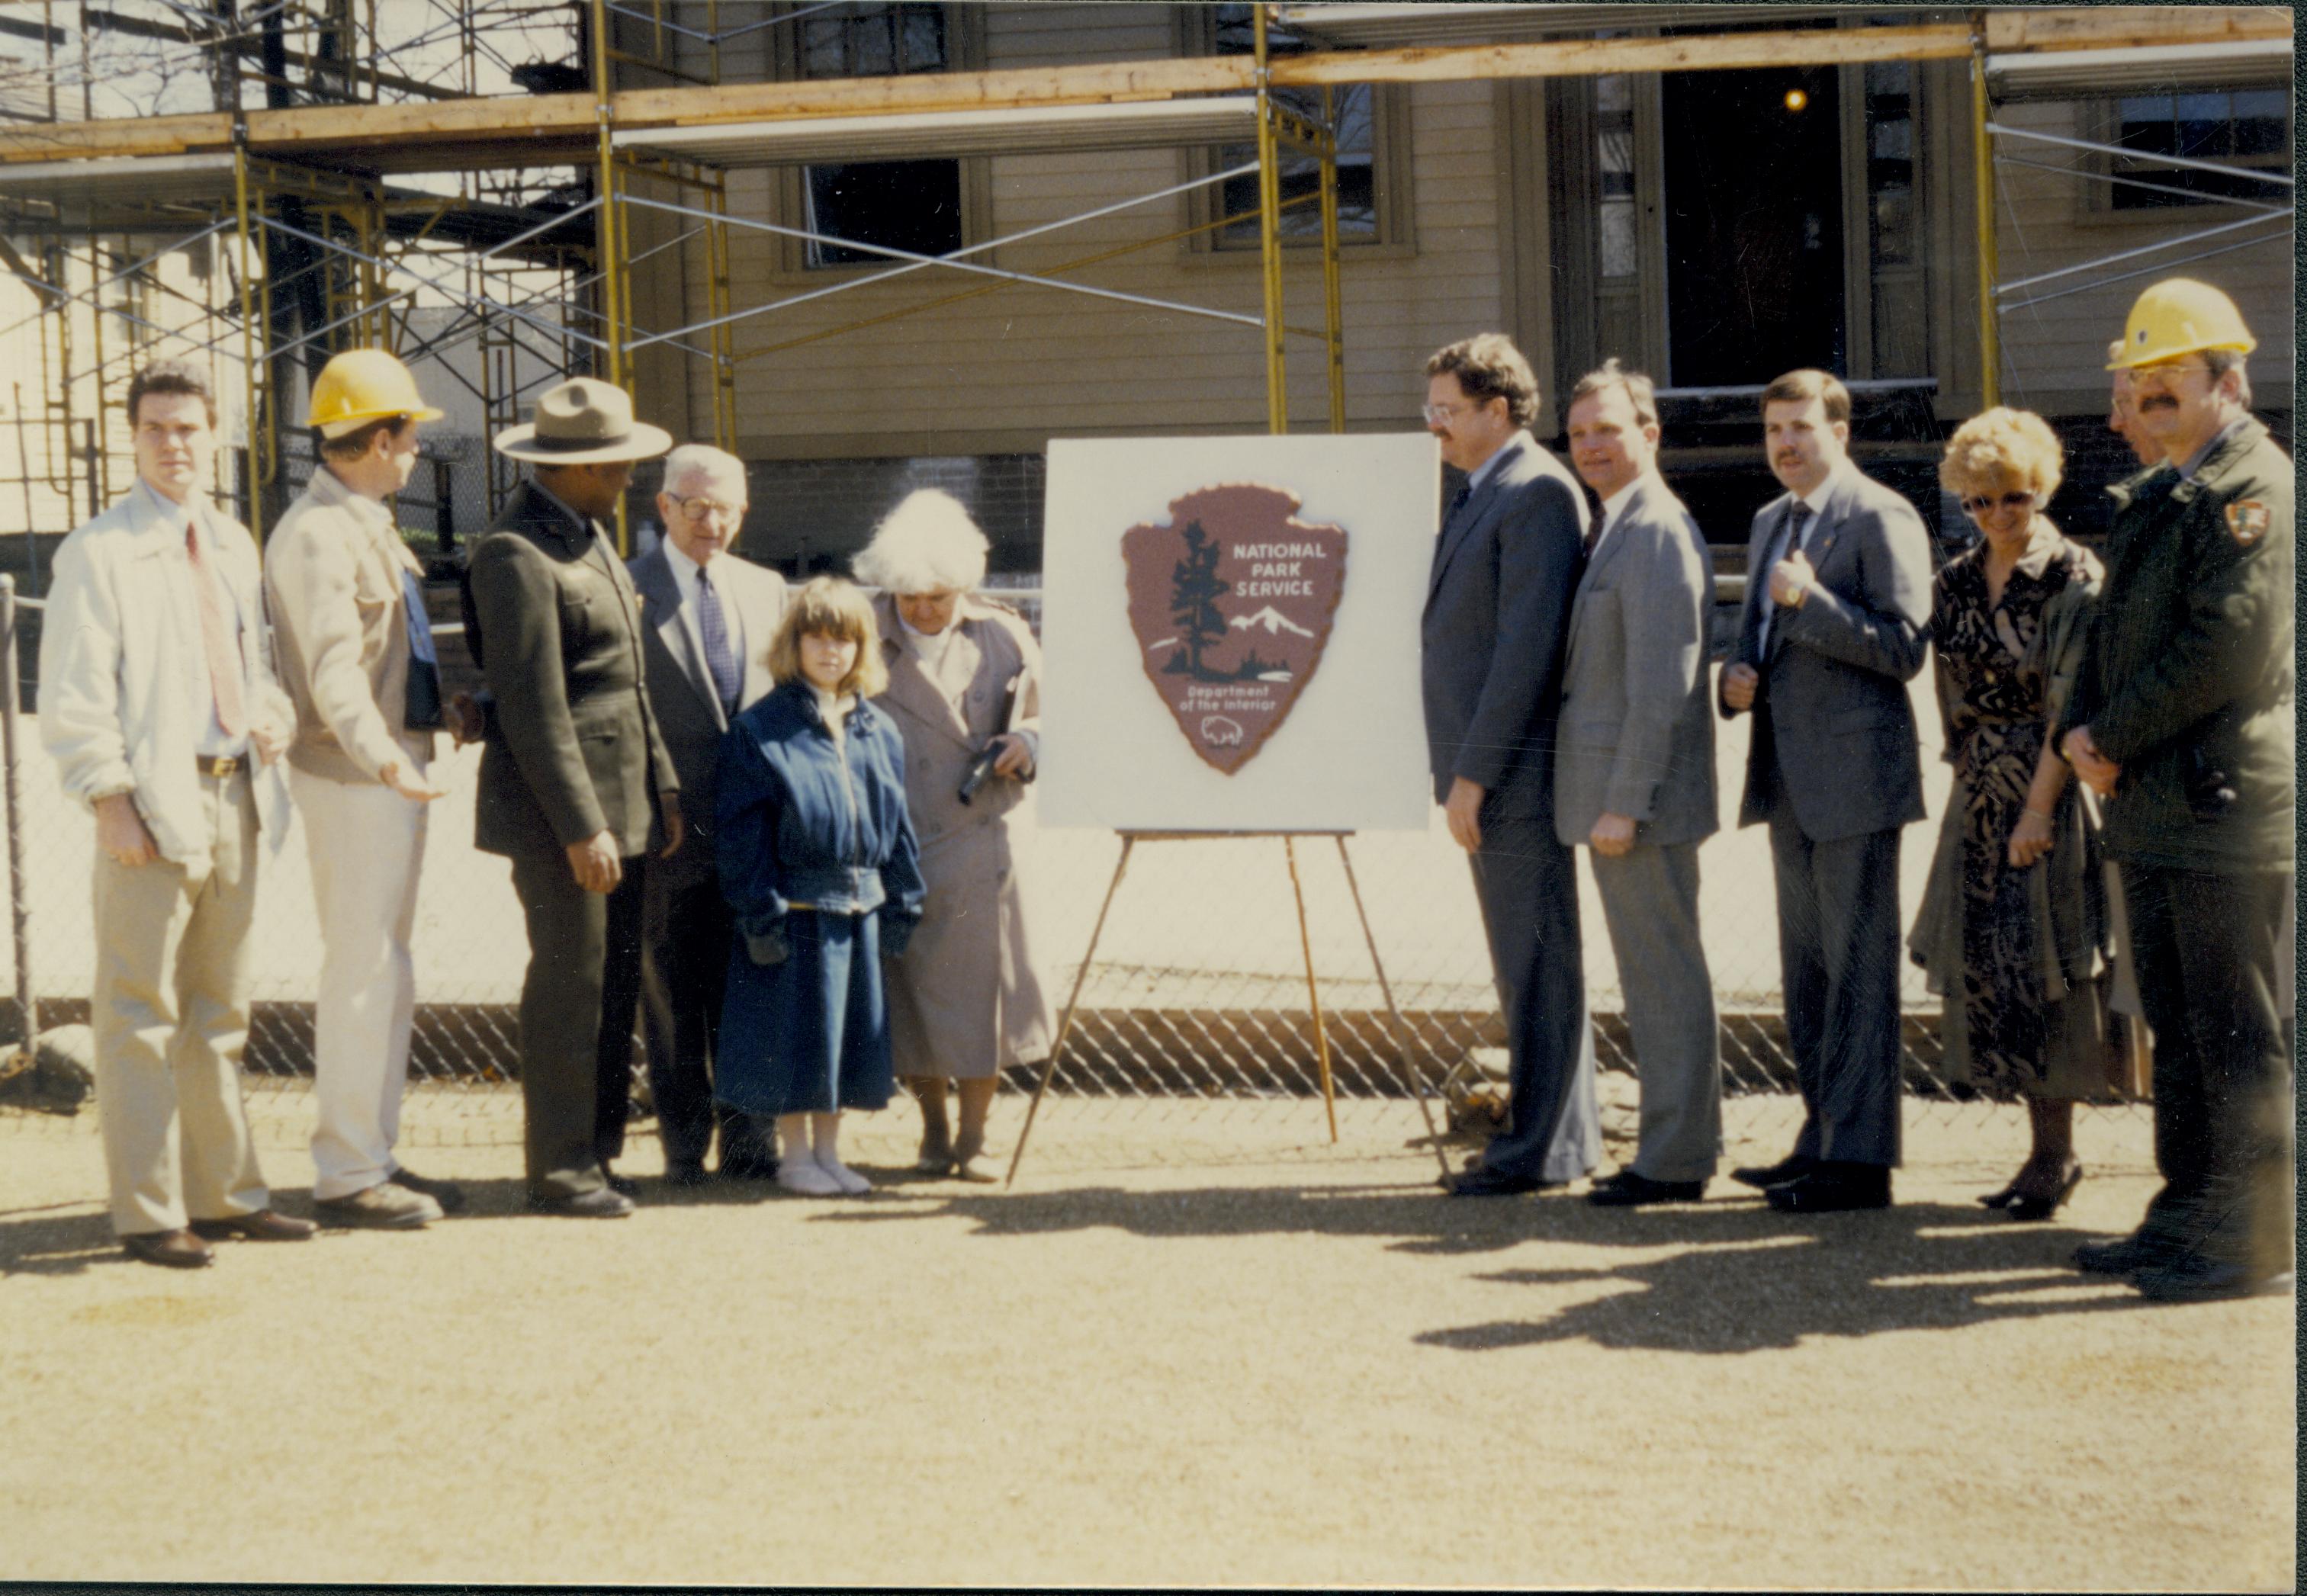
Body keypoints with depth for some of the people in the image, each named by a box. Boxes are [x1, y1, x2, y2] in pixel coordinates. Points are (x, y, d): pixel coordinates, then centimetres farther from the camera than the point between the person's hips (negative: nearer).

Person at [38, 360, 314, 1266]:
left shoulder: (233, 546, 14)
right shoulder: (98, 551, -6)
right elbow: (72, 698, -9)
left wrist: (274, 714, 3)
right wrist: (112, 802, -17)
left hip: (237, 799, 7)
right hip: (155, 803, -7)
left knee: (217, 1016, 15)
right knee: (140, 1019, -3)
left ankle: (223, 1196, 24)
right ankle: (147, 1214, 4)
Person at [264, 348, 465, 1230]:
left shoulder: (367, 526, 14)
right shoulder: (315, 535, -18)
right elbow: (333, 668, -30)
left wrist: (442, 706, 30)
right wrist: (382, 758, -42)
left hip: (394, 769, 10)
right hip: (354, 780, -10)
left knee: (386, 970, 16)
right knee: (362, 974, -6)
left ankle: (373, 1155, 26)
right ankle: (345, 1175, 1)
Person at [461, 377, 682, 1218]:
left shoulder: (589, 537, 15)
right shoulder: (515, 555, -16)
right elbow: (533, 708, -19)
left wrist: (663, 786, 18)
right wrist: (580, 826, -20)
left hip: (618, 801, 9)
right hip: (557, 808, -9)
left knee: (616, 976, 12)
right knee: (569, 984, -4)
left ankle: (595, 1141, 22)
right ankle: (560, 1169, 5)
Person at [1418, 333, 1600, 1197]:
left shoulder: (1537, 494, -14)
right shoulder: (1486, 494, 18)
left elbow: (1528, 646, -20)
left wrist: (1473, 773, -21)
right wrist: (1464, 769, 16)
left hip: (1512, 769, -10)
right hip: (1489, 769, 10)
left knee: (1536, 959, -4)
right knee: (1531, 958, 14)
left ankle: (1540, 1147, 1)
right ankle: (1568, 1130, 22)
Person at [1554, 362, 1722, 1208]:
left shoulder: (1658, 534, -16)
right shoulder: (1615, 529, 17)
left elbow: (1662, 685, -20)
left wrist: (1624, 805, -20)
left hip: (1641, 796, -10)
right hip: (1615, 791, 10)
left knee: (1664, 971, -4)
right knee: (1655, 972, 14)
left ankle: (1674, 1161, 1)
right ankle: (1677, 1145, 21)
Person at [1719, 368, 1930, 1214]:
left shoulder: (1881, 519, -10)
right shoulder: (1770, 522, 17)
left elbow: (1904, 648, -15)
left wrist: (1812, 602, -23)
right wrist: (1736, 678, 7)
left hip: (1853, 773, -9)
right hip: (1789, 778, 9)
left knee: (1859, 969, -5)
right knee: (1806, 971, 14)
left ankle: (1859, 1159, -2)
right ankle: (1823, 1137, 23)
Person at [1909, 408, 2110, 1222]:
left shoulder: (2074, 577, -9)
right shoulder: (1954, 583, 9)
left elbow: (2071, 703, -13)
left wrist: (2039, 805, -16)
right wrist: (1971, 768, 9)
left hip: (2055, 793, -6)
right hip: (1981, 798, 6)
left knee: (2045, 963, -4)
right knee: (1989, 963, 5)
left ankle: (2056, 1151, 6)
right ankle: (2045, 1148, 15)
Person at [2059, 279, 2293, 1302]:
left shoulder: (2255, 488, -12)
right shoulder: (2153, 498, 18)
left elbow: (2229, 651, -21)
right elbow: (2114, 633, 21)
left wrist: (2112, 740, -14)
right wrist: (2082, 731, 2)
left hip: (2228, 805, -10)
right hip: (2152, 809, 10)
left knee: (2240, 1037, -3)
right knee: (2179, 1026, 16)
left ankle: (2252, 1244, 3)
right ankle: (2188, 1219, 25)